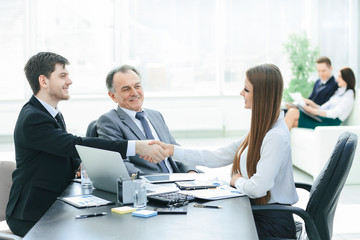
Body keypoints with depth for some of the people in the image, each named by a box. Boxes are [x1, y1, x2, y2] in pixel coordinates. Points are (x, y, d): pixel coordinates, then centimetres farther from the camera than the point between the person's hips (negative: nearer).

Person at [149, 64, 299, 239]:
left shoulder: (276, 137, -22)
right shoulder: (260, 130, 9)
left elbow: (258, 188, -28)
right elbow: (218, 157, 10)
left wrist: (237, 180, -5)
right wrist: (172, 150, 6)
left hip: (271, 223, -8)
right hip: (257, 212, 8)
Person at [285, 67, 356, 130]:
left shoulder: (349, 94, 0)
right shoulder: (338, 92, 27)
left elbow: (334, 113, -14)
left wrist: (312, 111, -18)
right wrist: (310, 103, 5)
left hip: (329, 122, -8)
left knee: (293, 112, -23)